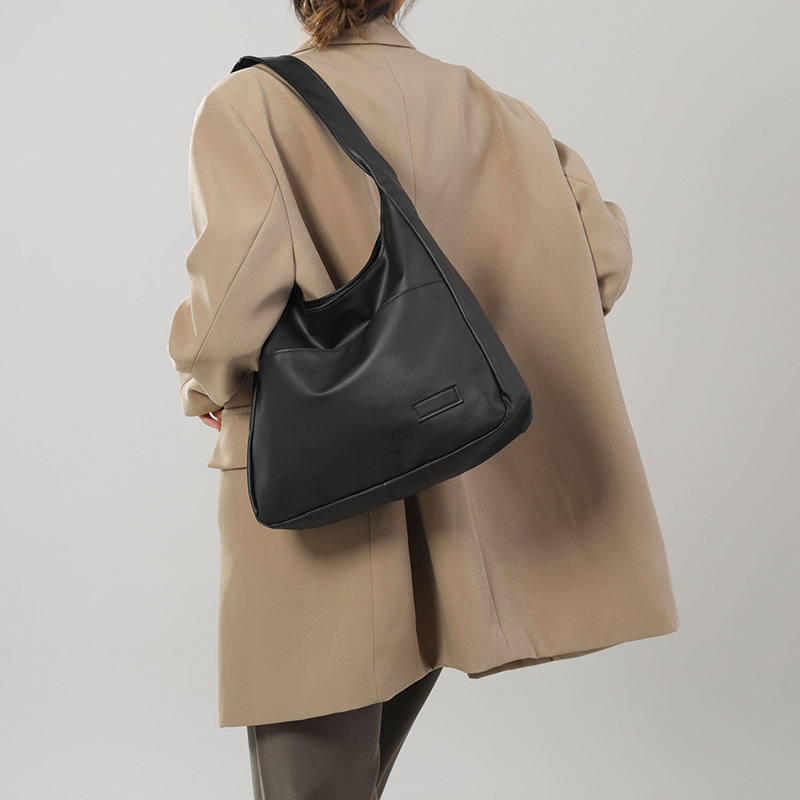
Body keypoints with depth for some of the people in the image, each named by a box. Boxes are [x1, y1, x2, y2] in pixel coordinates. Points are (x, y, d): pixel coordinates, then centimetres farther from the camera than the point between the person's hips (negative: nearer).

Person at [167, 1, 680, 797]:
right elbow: (602, 250, 3)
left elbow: (244, 271, -24)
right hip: (449, 499, 5)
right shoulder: (486, 110, 4)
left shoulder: (246, 103, -9)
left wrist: (208, 383, -5)